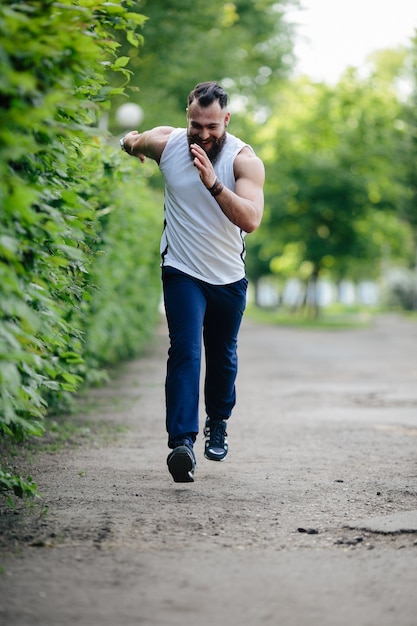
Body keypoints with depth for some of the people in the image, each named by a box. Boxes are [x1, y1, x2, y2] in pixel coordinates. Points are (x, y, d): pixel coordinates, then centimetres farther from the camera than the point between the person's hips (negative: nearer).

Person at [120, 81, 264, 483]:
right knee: (185, 352, -18)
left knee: (222, 355, 17)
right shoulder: (165, 143, -9)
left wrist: (213, 183, -40)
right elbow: (131, 142, 16)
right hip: (183, 272, -1)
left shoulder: (244, 160, -16)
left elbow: (251, 219, -32)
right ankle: (182, 441, -26)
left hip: (229, 278, 1)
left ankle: (218, 422, 42)